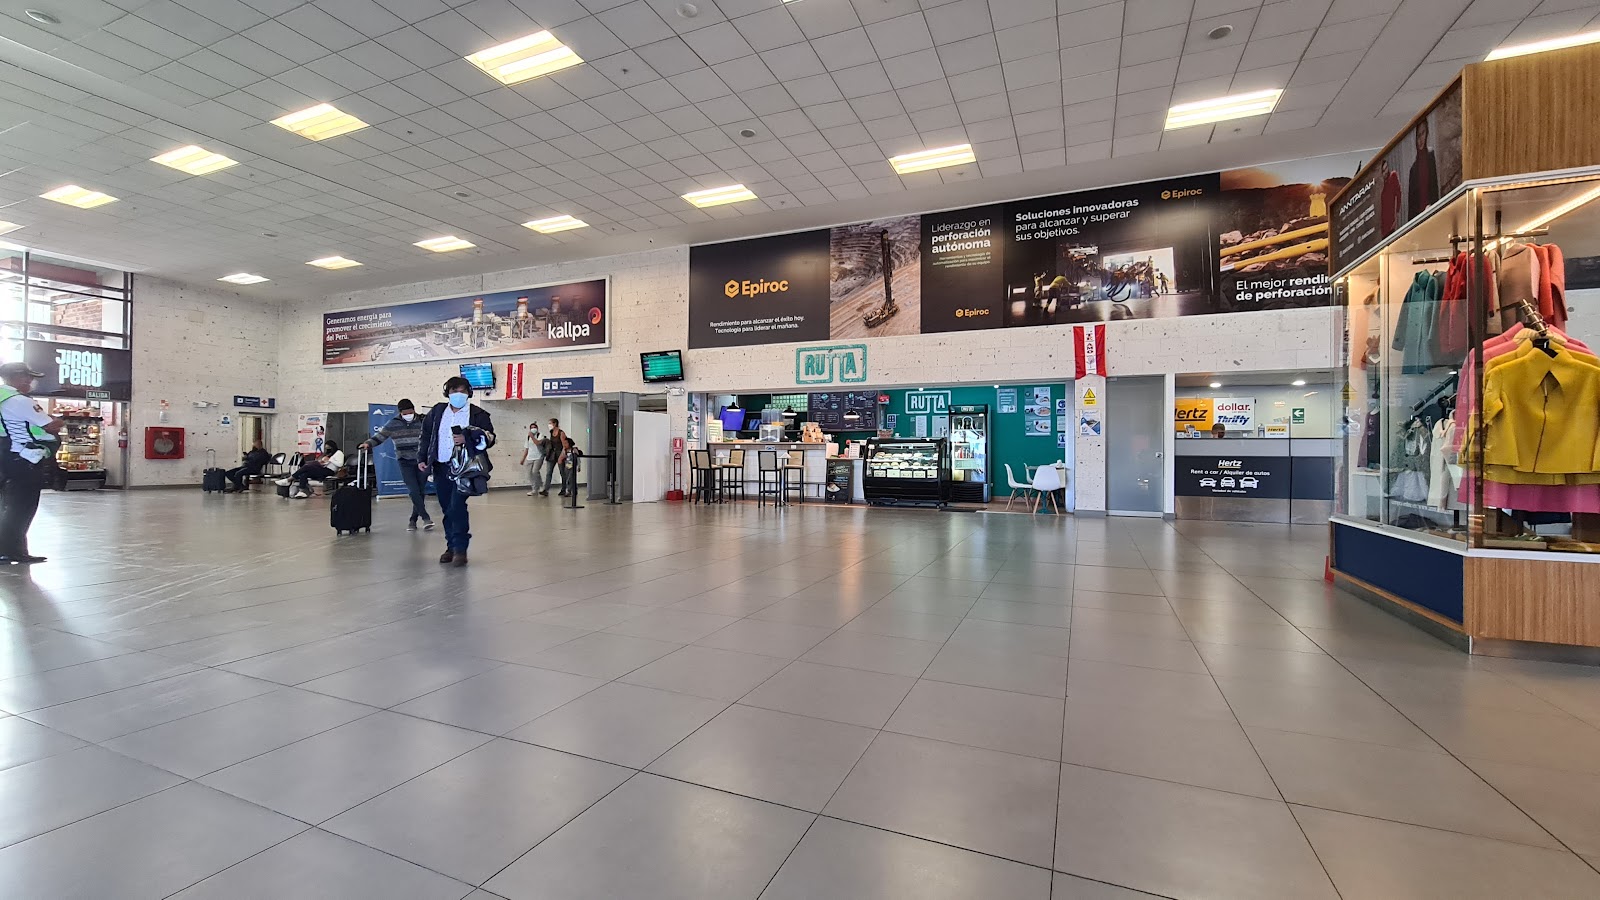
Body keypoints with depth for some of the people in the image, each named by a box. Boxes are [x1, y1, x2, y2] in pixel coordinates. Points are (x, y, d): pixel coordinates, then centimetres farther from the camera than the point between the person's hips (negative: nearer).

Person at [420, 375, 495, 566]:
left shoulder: (478, 414, -2)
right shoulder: (437, 411, 10)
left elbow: (490, 438, -5)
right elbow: (426, 435, 14)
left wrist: (467, 439, -19)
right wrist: (421, 458, 7)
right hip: (440, 468, 4)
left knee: (457, 507, -15)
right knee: (447, 509, 10)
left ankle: (460, 549, -10)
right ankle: (451, 546, 20)